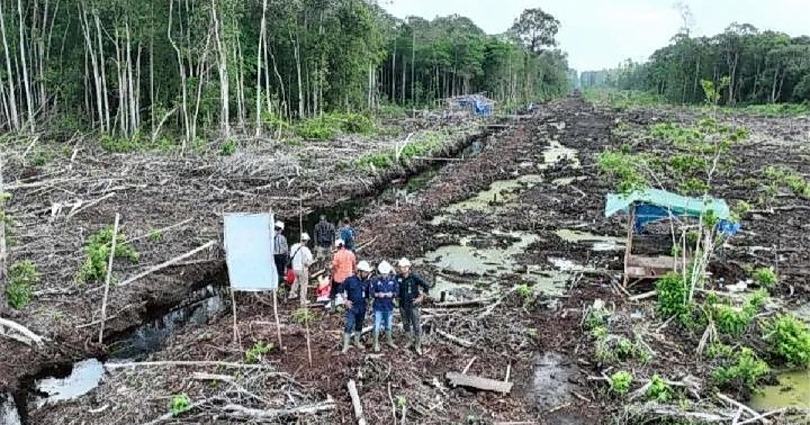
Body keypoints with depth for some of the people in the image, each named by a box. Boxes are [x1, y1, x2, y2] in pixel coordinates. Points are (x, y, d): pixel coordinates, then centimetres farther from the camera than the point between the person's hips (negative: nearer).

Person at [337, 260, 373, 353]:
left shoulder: (366, 281, -2)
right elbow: (340, 289, -4)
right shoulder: (350, 280, -12)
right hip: (351, 306, -4)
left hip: (362, 307, 4)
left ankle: (357, 342, 34)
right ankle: (346, 346, -3)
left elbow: (368, 293, 11)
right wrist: (346, 300, -7)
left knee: (359, 325, 16)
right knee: (348, 326, -8)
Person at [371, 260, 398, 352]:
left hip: (389, 307, 2)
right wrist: (378, 294, -25)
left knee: (388, 325, 18)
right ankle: (376, 344, 13)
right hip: (378, 307, -2)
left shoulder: (393, 280, -4)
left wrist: (392, 294, -21)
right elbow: (372, 292, -8)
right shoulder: (376, 280, -10)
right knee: (377, 326, 0)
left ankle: (389, 341, 36)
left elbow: (397, 291, -2)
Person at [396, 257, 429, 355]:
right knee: (406, 324, 16)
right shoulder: (398, 278, -2)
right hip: (402, 305, 4)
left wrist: (421, 297, -10)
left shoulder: (414, 277, -14)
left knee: (417, 326, -1)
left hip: (413, 305, -4)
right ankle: (409, 341, 34)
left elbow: (426, 287, -11)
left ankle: (418, 346, 10)